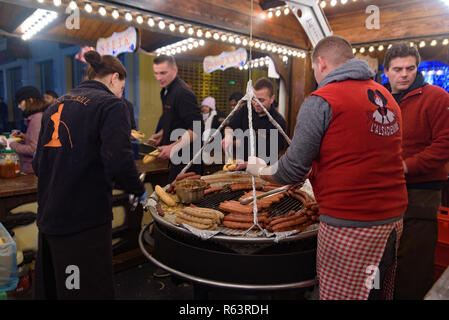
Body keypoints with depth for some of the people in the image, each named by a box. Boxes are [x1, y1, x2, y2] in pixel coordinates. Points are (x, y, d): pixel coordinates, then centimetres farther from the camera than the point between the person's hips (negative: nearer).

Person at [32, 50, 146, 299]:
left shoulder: (56, 106, 13)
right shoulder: (111, 105, -9)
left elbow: (39, 164, 15)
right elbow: (119, 162, -22)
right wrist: (138, 190, -6)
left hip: (48, 218, 8)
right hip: (85, 220, -8)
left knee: (50, 288, 22)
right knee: (90, 289, 5)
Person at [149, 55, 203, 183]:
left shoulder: (183, 93, -19)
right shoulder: (166, 91, 12)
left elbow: (197, 128, -25)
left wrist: (173, 147, -27)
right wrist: (162, 133, 15)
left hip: (186, 158, -9)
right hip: (176, 156, 9)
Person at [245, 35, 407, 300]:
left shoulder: (322, 100, -12)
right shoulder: (386, 97, 13)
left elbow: (293, 170, -12)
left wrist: (260, 170, 8)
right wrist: (313, 171, 25)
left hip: (349, 225, -8)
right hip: (394, 218, 8)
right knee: (380, 292, 22)